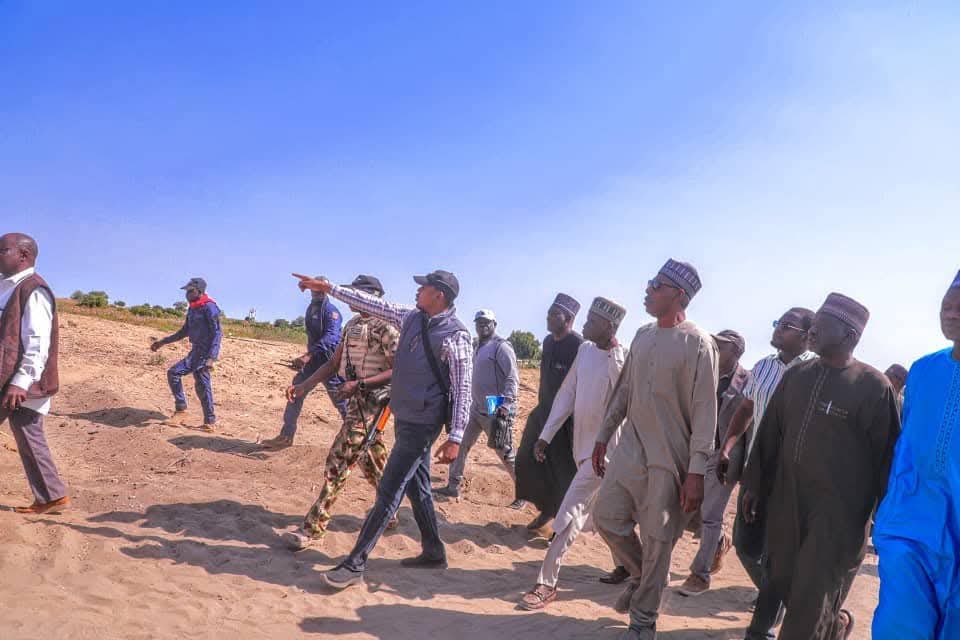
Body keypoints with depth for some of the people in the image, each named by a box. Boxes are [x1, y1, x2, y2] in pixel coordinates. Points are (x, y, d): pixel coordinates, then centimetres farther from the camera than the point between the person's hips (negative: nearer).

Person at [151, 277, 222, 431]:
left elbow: (217, 333, -19)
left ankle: (210, 421, -7)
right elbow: (184, 332, 25)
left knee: (202, 385, -13)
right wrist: (163, 342, 25)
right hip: (195, 352, 9)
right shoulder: (192, 309, 14)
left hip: (206, 353, -9)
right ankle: (180, 407, 15)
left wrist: (211, 358, -28)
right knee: (173, 372, 9)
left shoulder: (209, 307, -13)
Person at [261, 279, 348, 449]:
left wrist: (308, 355, -35)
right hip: (313, 360, 8)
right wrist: (307, 357, 17)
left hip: (329, 361, -8)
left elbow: (330, 337, -27)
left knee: (341, 400, -2)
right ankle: (286, 436, 12)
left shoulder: (331, 311, -13)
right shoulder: (310, 309, 13)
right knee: (295, 392, 5)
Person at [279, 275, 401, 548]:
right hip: (356, 401, 9)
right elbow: (333, 364, 14)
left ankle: (314, 528, -5)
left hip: (371, 401, -9)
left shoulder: (386, 326, -14)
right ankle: (388, 513, 33)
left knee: (339, 460, -10)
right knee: (370, 459, 17)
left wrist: (359, 384, -24)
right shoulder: (352, 324, 13)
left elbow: (398, 371, -19)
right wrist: (304, 385, 2)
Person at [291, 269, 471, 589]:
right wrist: (329, 288, 12)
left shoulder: (455, 336, -17)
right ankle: (433, 552, 31)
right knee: (416, 487, 17)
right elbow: (376, 305, 13)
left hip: (422, 424, -8)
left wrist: (456, 437, -21)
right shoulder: (412, 317, 5)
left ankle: (355, 564, -2)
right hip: (404, 418, 8)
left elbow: (463, 389, -17)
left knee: (388, 491, -6)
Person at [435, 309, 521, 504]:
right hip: (476, 408, 9)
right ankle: (453, 486, 18)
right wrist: (472, 401, 18)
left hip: (496, 411, -9)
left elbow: (512, 378, -18)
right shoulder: (480, 347, 16)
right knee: (461, 445, 8)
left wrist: (505, 405, -25)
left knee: (505, 452, -1)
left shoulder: (501, 347, -11)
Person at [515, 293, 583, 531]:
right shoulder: (548, 341, 8)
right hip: (544, 412, 8)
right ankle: (546, 509, 30)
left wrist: (574, 422, -21)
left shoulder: (578, 346, -18)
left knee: (563, 469, 1)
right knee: (529, 460, 12)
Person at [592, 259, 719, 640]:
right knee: (606, 517, 9)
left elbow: (704, 412, -15)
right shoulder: (643, 335, 10)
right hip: (629, 450, 7)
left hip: (669, 460, -7)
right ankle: (642, 576, 35)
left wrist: (696, 472, -19)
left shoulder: (697, 343, -13)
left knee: (657, 541, 2)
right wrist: (603, 436, 17)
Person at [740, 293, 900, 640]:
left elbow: (887, 454, -7)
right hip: (785, 502, 6)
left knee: (808, 606, -1)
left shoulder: (873, 386, -10)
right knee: (782, 586, 14)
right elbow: (769, 433, 12)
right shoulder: (796, 375, 7)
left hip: (838, 511, -6)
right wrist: (754, 483, 12)